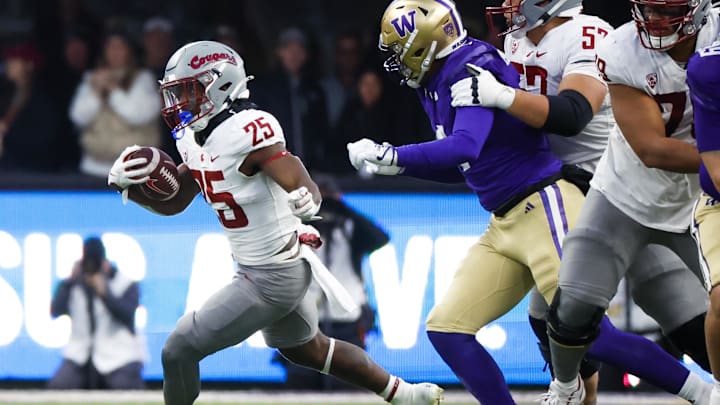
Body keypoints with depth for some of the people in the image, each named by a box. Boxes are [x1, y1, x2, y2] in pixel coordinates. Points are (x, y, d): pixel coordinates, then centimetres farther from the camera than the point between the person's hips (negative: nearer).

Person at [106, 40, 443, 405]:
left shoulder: (247, 132, -26)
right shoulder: (197, 140, 3)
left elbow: (303, 186, -33)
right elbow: (171, 203, 12)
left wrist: (305, 200, -57)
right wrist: (127, 184, -6)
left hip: (273, 278, -10)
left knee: (180, 350, -10)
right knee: (306, 349, 29)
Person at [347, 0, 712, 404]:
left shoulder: (473, 66, -13)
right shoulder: (437, 85, 16)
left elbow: (465, 147, -27)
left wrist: (392, 154, -21)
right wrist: (394, 166, 19)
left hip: (544, 208, -10)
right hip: (505, 225, 10)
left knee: (590, 335, -14)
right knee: (446, 328, 2)